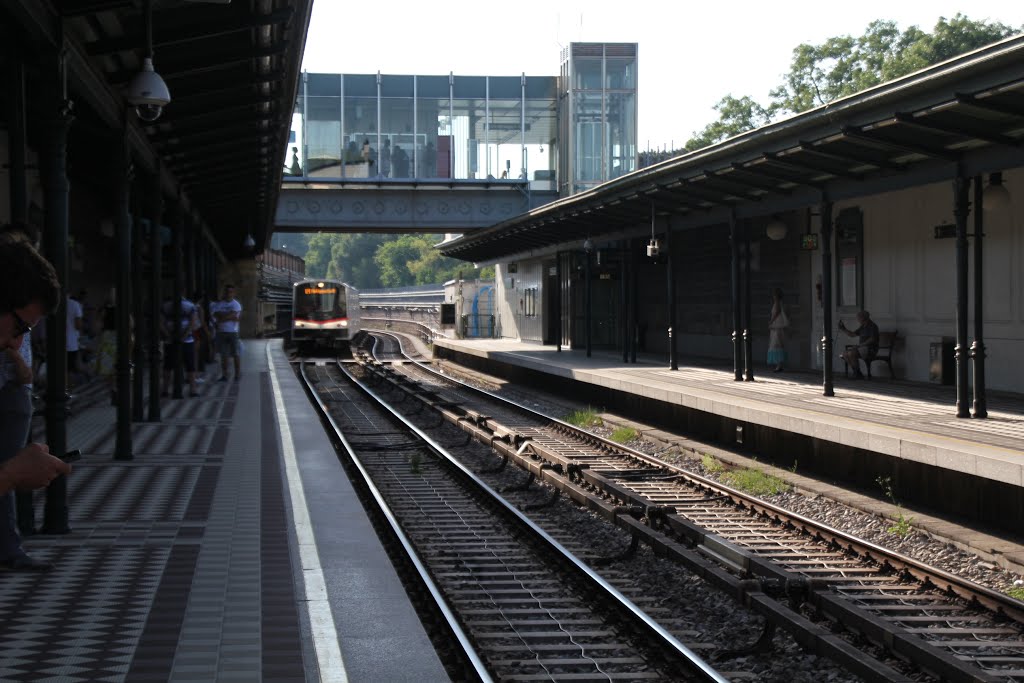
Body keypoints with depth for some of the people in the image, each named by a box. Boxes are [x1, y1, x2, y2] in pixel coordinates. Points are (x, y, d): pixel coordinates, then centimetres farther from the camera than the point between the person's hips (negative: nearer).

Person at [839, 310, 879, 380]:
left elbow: (872, 339, -22)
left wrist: (859, 345, -24)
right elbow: (852, 334, 20)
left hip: (870, 349, -9)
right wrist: (844, 329, 6)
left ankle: (858, 373, -19)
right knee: (845, 353, -6)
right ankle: (855, 372, -4)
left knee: (851, 353, -29)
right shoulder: (863, 327, 15)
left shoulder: (872, 326, -12)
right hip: (862, 348, 9)